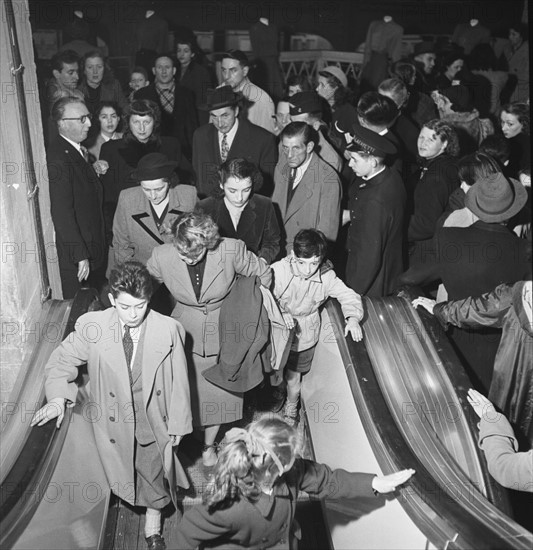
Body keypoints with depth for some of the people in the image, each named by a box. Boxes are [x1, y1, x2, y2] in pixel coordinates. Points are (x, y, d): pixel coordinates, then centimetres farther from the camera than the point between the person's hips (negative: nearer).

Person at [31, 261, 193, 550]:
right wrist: (58, 397, -22)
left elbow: (178, 380, -10)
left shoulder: (168, 330, -20)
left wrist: (177, 425, -4)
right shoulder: (91, 326, -19)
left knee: (155, 473, 20)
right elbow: (62, 361, -5)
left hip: (153, 421, 0)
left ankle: (153, 525, 48)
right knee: (120, 472, 23)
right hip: (114, 421, 1)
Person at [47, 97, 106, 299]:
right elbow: (62, 212, -23)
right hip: (75, 257, -9)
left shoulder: (78, 151, 10)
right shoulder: (58, 157, -21)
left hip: (94, 248, 9)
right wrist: (80, 256, -22)